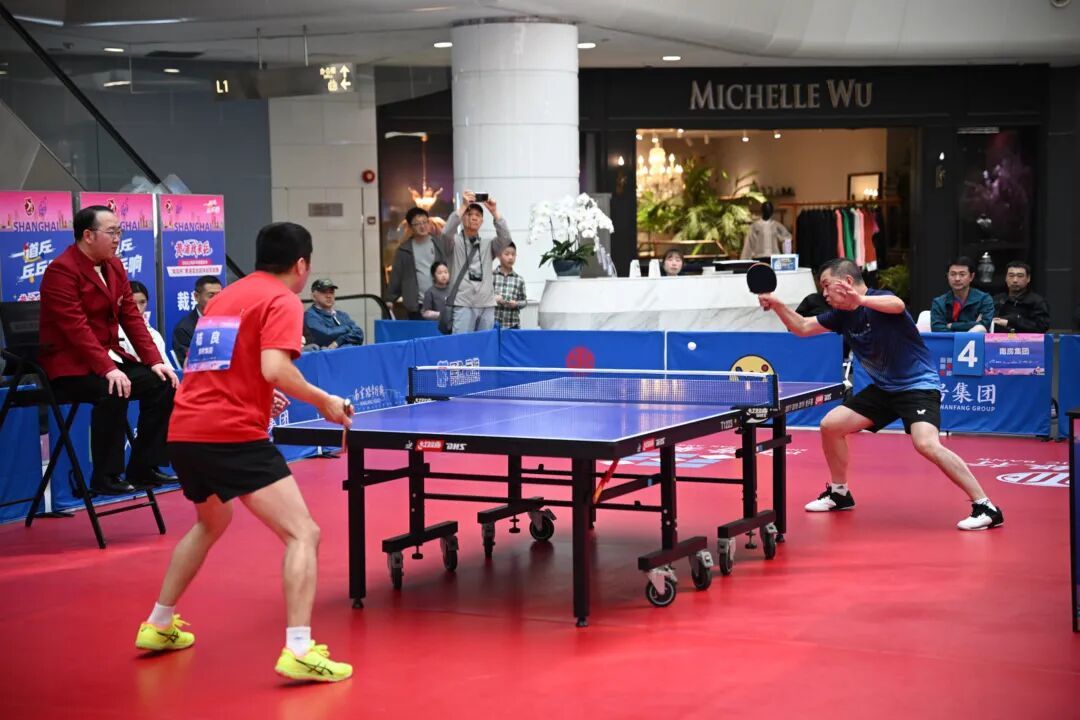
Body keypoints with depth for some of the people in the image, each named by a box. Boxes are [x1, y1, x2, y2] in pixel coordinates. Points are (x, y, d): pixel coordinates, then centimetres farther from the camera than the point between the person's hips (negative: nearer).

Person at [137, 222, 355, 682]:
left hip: (183, 431, 9)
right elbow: (274, 369, -19)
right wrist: (323, 402, -7)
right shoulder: (282, 301, -3)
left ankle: (158, 626, 38)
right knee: (303, 534, -9)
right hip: (234, 435, -9)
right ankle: (299, 651, -22)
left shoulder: (226, 296, 21)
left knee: (210, 524, 33)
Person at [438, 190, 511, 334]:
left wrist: (494, 212, -10)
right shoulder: (454, 243, 8)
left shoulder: (488, 245, 16)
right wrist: (463, 206, -15)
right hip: (463, 305, -3)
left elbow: (505, 238, -2)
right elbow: (447, 232, -14)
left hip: (487, 306, 3)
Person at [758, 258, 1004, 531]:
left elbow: (897, 305, -44)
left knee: (926, 444, -29)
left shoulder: (880, 299, -20)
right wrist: (777, 304, -2)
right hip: (883, 388, 8)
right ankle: (839, 493, 25)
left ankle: (985, 507, -22)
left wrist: (860, 300, -62)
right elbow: (802, 327, 14)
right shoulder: (841, 315, 3)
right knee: (830, 426, 6)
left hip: (918, 385, -8)